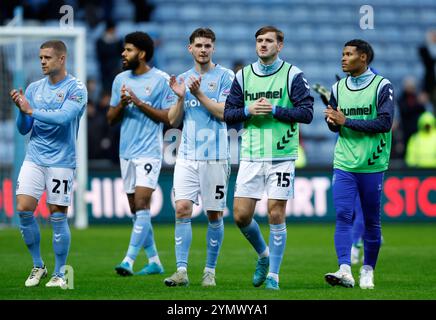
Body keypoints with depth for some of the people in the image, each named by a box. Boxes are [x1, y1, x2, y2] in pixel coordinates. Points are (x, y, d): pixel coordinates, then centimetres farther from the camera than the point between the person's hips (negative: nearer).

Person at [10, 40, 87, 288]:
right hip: (34, 158, 4)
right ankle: (38, 266, 10)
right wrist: (22, 110, -9)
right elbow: (24, 129, 10)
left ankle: (60, 273, 10)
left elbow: (64, 117, -22)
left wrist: (32, 111, -19)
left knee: (58, 216, -2)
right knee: (24, 209, -6)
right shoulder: (34, 88, 10)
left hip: (61, 161, -4)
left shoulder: (76, 89, -5)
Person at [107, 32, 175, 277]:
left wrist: (140, 103, -15)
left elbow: (170, 117, -8)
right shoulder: (120, 80, 12)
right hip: (126, 152, 7)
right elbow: (111, 119, 15)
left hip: (149, 152, -7)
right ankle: (154, 261, 16)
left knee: (142, 204, -16)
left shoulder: (161, 80, -5)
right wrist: (121, 104, -6)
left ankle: (129, 260, -20)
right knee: (136, 209, 8)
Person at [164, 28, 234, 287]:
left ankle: (210, 271, 13)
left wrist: (199, 94, -16)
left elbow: (225, 113, -10)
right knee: (182, 209, -9)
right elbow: (173, 121, 11)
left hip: (215, 156, -3)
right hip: (187, 156, 3)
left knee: (215, 215, 2)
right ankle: (182, 270, -10)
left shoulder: (225, 76, 0)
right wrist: (180, 98, -6)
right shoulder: (183, 79, 13)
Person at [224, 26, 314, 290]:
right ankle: (264, 254, 27)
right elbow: (228, 114, 11)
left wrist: (274, 110, -14)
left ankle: (273, 274, 7)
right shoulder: (243, 76, 10)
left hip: (282, 156, -3)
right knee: (241, 215, -1)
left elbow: (307, 113, -7)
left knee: (276, 214, -4)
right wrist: (249, 111, -7)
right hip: (251, 156, 3)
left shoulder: (292, 75, -1)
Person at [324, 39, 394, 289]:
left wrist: (346, 121, -14)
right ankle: (345, 271, -20)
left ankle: (368, 271, 18)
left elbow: (385, 123, -14)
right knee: (343, 216, -11)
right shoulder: (338, 88, 11)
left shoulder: (382, 86, -4)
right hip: (344, 164, 3)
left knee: (372, 221, 5)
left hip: (372, 165, -3)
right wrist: (332, 121, -5)